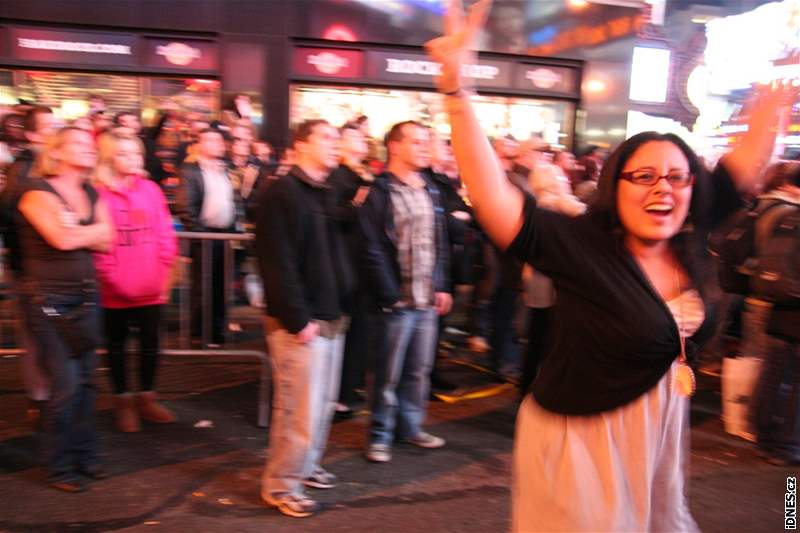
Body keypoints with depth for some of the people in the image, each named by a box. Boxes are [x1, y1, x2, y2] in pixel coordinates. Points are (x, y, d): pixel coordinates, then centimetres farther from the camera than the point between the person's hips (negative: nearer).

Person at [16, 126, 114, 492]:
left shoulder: (92, 194, 12)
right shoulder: (38, 191, -8)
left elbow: (106, 242, 3)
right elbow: (62, 239, -20)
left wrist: (75, 230, -11)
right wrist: (96, 228, -4)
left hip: (84, 297, 6)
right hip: (48, 300, -6)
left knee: (85, 380, 8)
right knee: (65, 383, -5)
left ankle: (84, 455, 22)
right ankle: (60, 468, 10)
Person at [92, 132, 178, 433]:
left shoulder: (151, 189, 5)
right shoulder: (99, 193, -8)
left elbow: (166, 234, 5)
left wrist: (164, 271, -2)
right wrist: (111, 276, -13)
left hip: (151, 287, 4)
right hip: (115, 290, -4)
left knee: (150, 342, 13)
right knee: (116, 345, 11)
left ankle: (146, 398, 29)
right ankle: (123, 402, 25)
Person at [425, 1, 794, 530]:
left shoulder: (688, 244, -5)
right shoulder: (584, 247, -23)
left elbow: (747, 163, 7)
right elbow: (490, 195, -35)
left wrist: (778, 97, 6)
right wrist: (456, 85, -43)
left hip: (660, 433, 7)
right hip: (582, 442, -6)